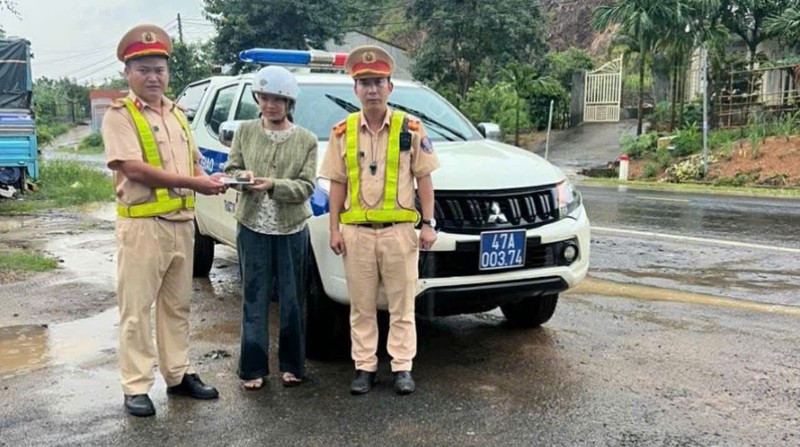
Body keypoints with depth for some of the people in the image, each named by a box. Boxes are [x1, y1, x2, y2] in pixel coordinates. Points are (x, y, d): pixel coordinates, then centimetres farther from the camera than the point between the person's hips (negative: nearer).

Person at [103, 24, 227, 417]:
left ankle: (178, 375, 24)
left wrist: (206, 179, -4)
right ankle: (136, 387, 8)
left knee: (177, 306, 14)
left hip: (182, 223, 7)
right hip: (142, 226, -7)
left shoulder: (176, 113, 15)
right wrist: (193, 183, -21)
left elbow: (192, 162, 20)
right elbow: (133, 168, -19)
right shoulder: (119, 115, -7)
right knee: (137, 310, 0)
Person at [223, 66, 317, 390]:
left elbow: (306, 187, -6)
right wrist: (242, 176, -16)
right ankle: (253, 367, 13)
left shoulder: (306, 140, 1)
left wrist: (273, 185, -21)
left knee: (292, 300, 6)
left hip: (292, 229, 0)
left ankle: (292, 365, 20)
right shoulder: (245, 132, 6)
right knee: (254, 299, 4)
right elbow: (231, 169, 7)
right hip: (252, 227, 1)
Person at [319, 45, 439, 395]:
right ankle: (364, 367, 19)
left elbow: (423, 178, 3)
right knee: (361, 306, 8)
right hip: (356, 232, 2)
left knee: (402, 304, 5)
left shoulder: (410, 129, 2)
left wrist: (428, 223, -3)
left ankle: (402, 367, 15)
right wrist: (334, 229, 2)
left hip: (399, 230, -1)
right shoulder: (342, 132, 7)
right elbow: (337, 183, 7)